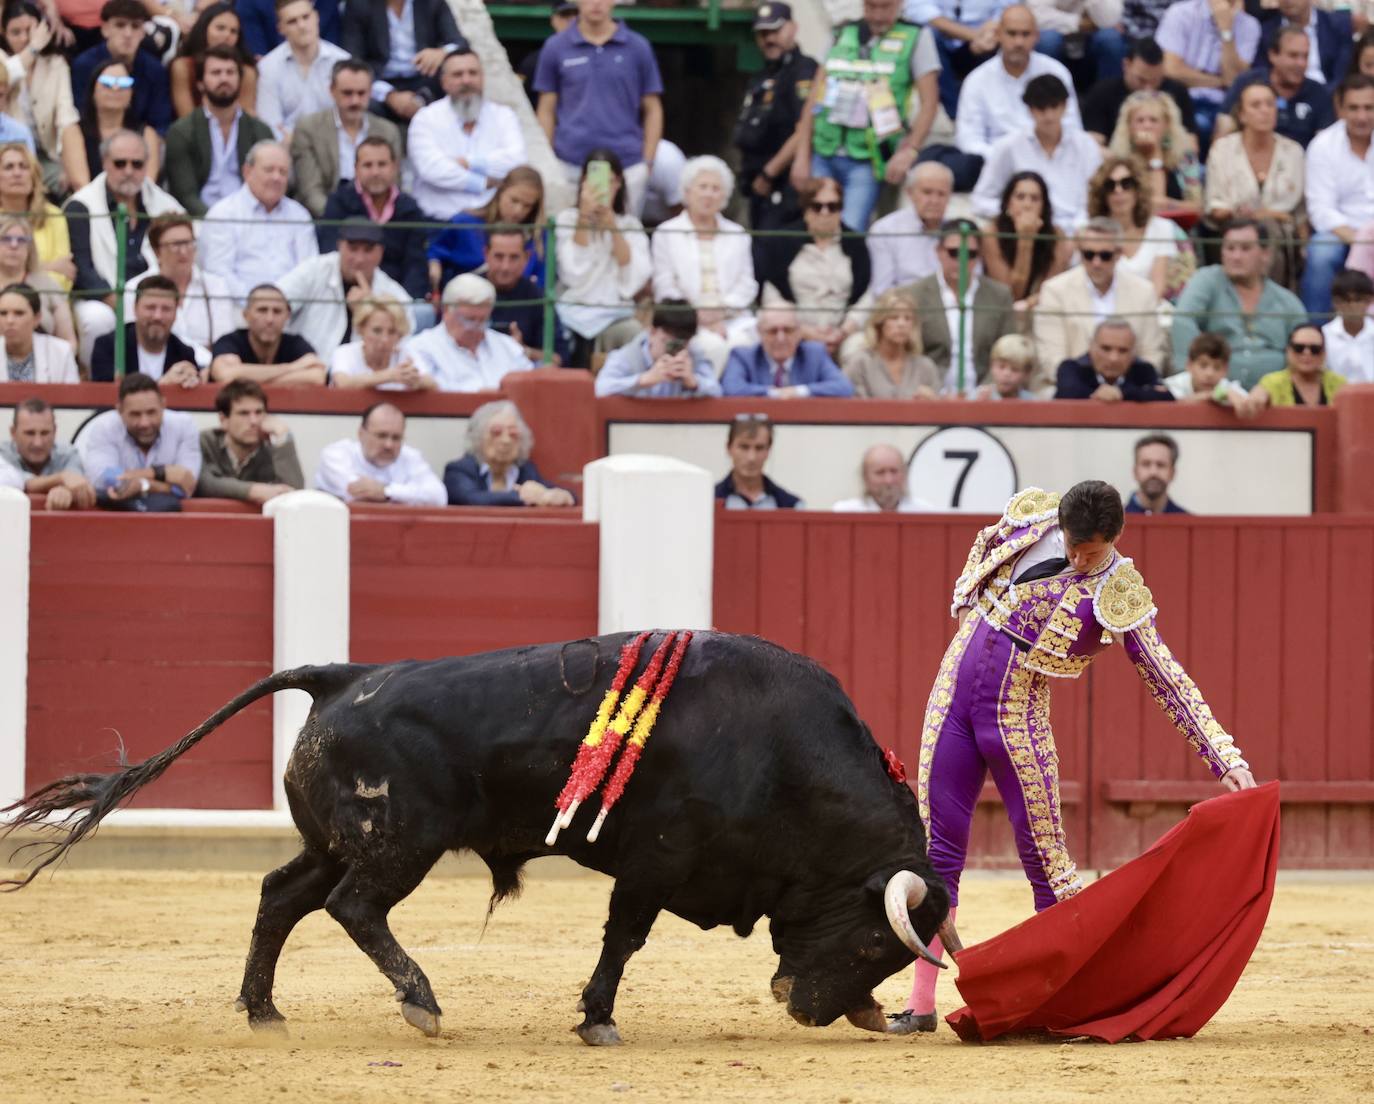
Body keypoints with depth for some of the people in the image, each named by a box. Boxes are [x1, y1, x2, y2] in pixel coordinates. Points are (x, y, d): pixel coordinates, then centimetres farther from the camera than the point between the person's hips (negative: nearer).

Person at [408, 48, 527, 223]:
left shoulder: (503, 116, 13)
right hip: (441, 220, -2)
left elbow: (517, 160, -4)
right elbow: (432, 168, -10)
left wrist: (468, 163, -8)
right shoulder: (426, 118, 6)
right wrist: (484, 183, -7)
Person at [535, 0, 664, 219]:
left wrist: (647, 163, 0)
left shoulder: (638, 48, 4)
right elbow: (546, 111, 8)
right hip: (570, 167, 0)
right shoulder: (555, 49, 5)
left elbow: (652, 110, 8)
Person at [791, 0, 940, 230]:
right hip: (823, 155, 4)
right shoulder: (842, 35, 14)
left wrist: (910, 150, -13)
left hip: (865, 161, -4)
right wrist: (802, 156, 9)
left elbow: (929, 101, -1)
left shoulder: (916, 37, 3)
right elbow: (815, 97, 14)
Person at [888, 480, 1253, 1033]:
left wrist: (1226, 759, -19)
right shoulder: (1029, 515, -2)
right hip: (953, 692, 4)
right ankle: (921, 1004, 9)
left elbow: (1171, 683, -13)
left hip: (1017, 718, -4)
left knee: (1046, 859, -3)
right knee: (938, 850, 4)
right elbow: (985, 548, 21)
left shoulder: (1120, 598, -12)